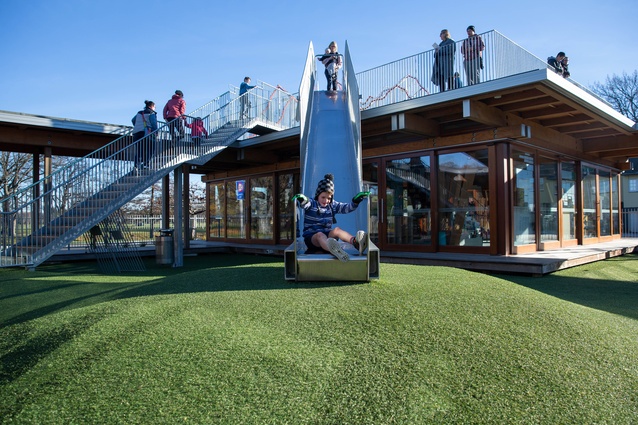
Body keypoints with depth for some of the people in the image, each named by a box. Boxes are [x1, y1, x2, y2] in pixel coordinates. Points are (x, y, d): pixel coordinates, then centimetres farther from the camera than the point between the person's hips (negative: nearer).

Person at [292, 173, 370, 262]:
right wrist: (302, 199, -45)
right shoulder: (311, 204, 2)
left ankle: (355, 242, -59)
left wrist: (356, 201, -13)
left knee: (336, 230, -27)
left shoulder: (332, 205, 14)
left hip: (328, 236, 4)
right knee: (320, 235, -37)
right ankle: (334, 250, -74)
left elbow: (347, 207, 6)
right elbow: (304, 203, -21)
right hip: (311, 237, -4)